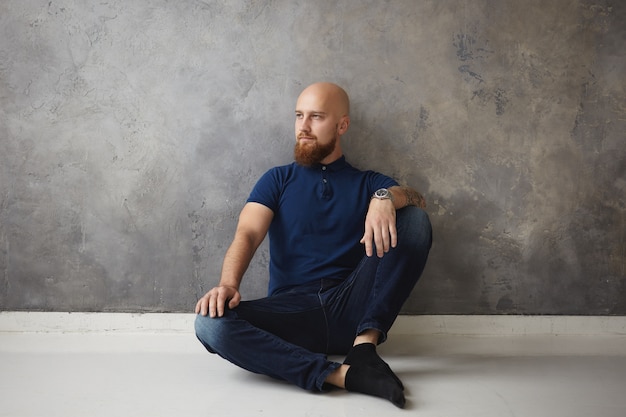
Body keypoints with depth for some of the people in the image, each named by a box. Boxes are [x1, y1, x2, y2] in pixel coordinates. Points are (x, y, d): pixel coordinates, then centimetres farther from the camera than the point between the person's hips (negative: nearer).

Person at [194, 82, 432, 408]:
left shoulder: (368, 183, 15)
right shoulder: (277, 180, 14)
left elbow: (416, 198, -5)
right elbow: (247, 234, -3)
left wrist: (386, 197, -29)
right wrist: (228, 284, -23)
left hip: (352, 308, 0)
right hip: (291, 309, 0)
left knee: (415, 220, -17)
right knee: (210, 323, -29)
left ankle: (365, 344, -23)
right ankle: (340, 374, -33)